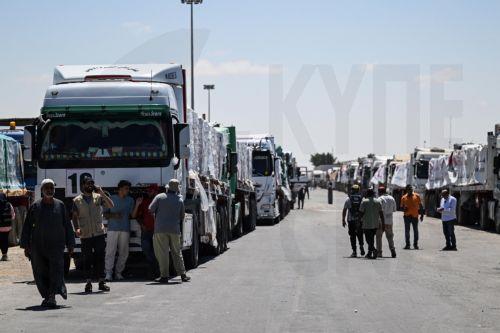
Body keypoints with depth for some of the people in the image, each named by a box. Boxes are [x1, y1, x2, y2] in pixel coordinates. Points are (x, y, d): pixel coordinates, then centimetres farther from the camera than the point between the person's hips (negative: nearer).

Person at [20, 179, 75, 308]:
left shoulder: (60, 205, 4)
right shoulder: (35, 206, 2)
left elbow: (67, 226, 9)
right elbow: (27, 226, 4)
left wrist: (70, 244, 7)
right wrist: (26, 246, 0)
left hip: (56, 244, -1)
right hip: (38, 245, 1)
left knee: (56, 270, -14)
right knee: (41, 272, 4)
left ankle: (52, 296, -16)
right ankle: (47, 296, 18)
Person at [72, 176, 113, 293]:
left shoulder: (98, 197, 7)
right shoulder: (77, 200, 6)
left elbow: (111, 205, -3)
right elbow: (75, 216, 7)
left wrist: (102, 193, -11)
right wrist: (77, 228, -9)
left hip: (99, 233, 0)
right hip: (85, 235, 0)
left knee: (100, 258, 1)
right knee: (87, 259, 3)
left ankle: (101, 281, 7)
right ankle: (88, 282, 9)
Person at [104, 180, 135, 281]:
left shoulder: (130, 200, 13)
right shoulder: (111, 199, 8)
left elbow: (133, 215, 6)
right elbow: (105, 214, 10)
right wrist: (113, 215, -9)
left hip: (125, 229, 3)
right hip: (113, 228, -3)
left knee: (124, 252, 2)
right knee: (110, 251, -9)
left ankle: (118, 272, 10)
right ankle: (108, 273, -9)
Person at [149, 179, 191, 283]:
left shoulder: (160, 197, -3)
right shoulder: (180, 200, 6)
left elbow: (151, 209, -5)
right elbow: (182, 216, 11)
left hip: (161, 229, -3)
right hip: (175, 229, 3)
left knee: (162, 252, -1)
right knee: (177, 252, 12)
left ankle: (164, 276, -3)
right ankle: (182, 275, 13)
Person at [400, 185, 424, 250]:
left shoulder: (417, 196, 3)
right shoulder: (404, 197, 5)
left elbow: (420, 206, 7)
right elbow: (402, 206, 11)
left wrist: (422, 215, 4)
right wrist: (404, 209, -13)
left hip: (415, 216, 0)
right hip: (407, 216, 0)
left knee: (415, 231, 4)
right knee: (407, 231, 2)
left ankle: (415, 244, 12)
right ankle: (407, 244, 8)